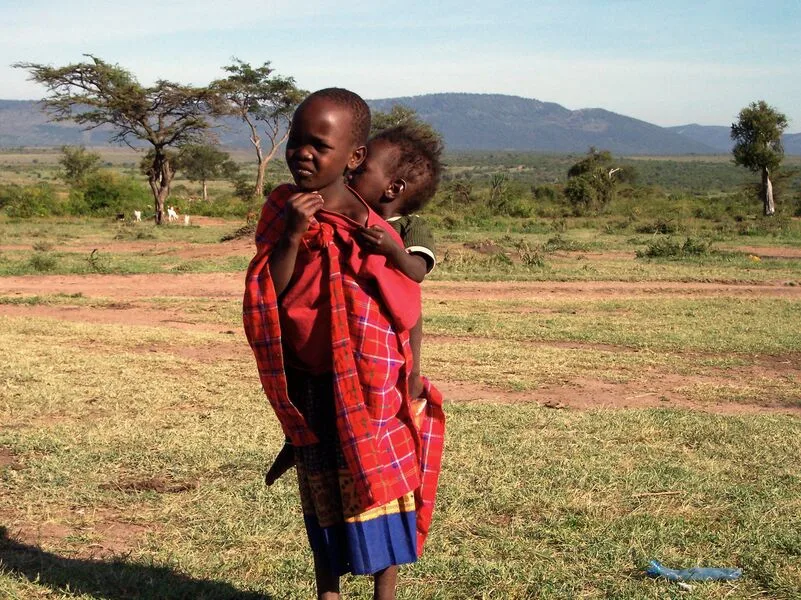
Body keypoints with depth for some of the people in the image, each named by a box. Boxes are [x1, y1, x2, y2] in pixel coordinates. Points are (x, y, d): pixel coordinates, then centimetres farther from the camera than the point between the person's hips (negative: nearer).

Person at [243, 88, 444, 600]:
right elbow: (266, 301, -11)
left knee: (379, 491, 5)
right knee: (321, 497, 16)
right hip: (308, 388, 4)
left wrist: (406, 384, -10)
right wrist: (291, 237, -23)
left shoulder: (369, 229, -15)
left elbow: (404, 313, -8)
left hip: (369, 387, -4)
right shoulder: (280, 210, -4)